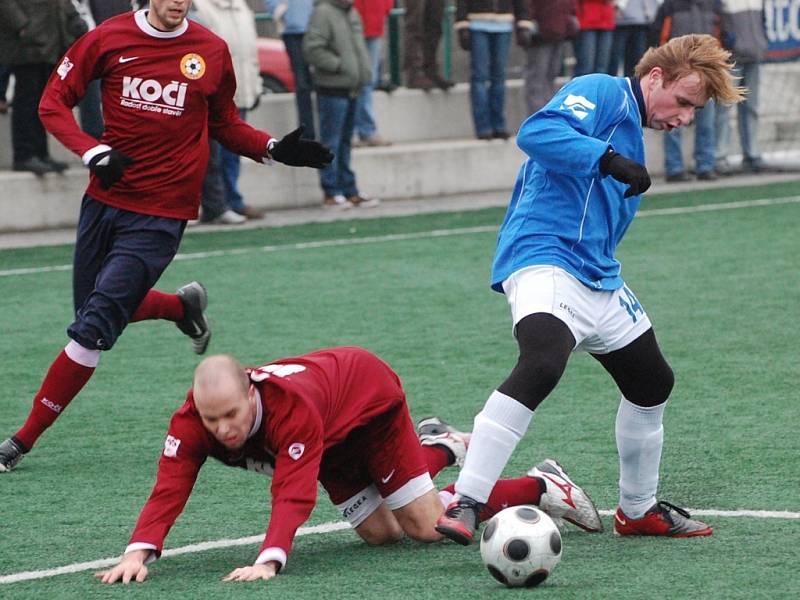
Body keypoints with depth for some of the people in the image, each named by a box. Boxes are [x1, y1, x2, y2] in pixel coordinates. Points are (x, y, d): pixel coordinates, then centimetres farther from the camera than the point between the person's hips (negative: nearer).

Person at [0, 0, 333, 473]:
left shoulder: (212, 52, 1)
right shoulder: (109, 39, -2)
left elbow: (226, 126, 15)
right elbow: (54, 102, 1)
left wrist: (274, 149, -3)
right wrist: (93, 152, -15)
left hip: (161, 215, -3)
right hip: (104, 200, 3)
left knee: (94, 327, -10)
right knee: (95, 312, 15)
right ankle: (183, 305, 41)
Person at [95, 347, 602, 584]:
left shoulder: (293, 407, -46)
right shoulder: (192, 421, -32)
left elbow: (294, 493, -53)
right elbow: (170, 488, -39)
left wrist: (269, 560, -69)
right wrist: (139, 552, -57)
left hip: (371, 394, -6)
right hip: (335, 440, 6)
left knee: (427, 525, -10)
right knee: (380, 533, 10)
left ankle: (542, 486, 11)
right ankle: (438, 446, 38)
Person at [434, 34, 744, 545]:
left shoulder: (633, 130, 23)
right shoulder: (603, 93, -6)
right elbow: (537, 132, -24)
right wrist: (608, 158, -30)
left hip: (597, 277, 11)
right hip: (544, 260, -11)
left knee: (653, 383, 20)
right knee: (542, 365, -33)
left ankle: (639, 511, 37)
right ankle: (464, 506, -35)